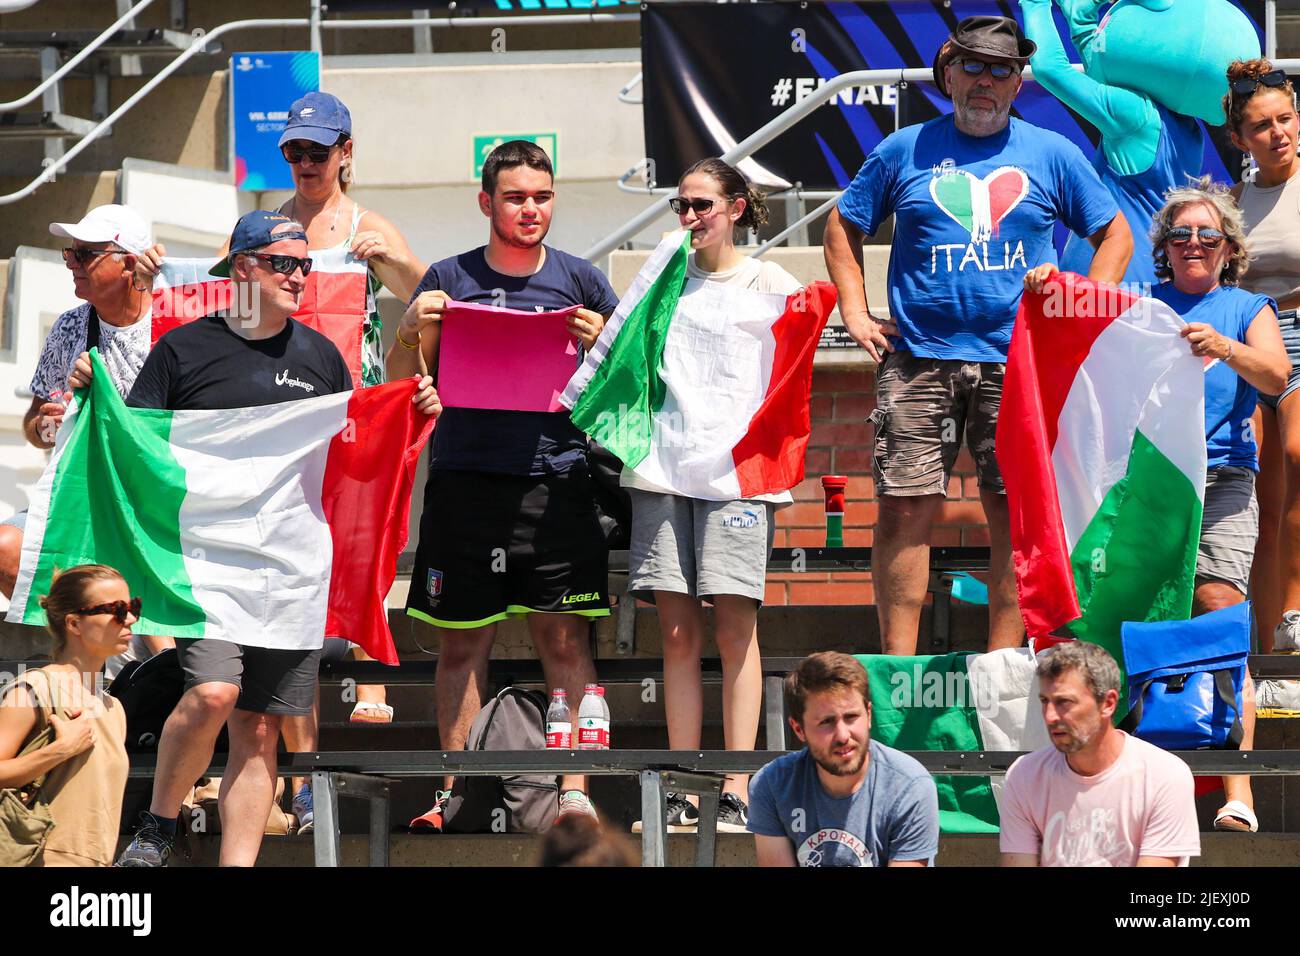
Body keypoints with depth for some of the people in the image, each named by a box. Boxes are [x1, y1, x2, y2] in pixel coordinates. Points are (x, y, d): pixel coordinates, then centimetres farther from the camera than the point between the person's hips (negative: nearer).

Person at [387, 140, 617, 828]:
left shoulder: (579, 280, 9)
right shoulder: (449, 279, 8)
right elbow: (405, 385, 13)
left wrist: (603, 346, -6)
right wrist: (410, 331, -7)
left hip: (555, 480, 0)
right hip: (464, 480, 0)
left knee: (564, 638, -4)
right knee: (463, 642, 2)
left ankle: (574, 789, -3)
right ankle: (451, 789, 8)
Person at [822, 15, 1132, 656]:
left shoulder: (1052, 155, 10)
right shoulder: (905, 151, 11)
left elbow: (1115, 235, 16)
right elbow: (843, 227, 20)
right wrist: (855, 313, 8)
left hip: (1018, 366, 0)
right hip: (919, 358, 0)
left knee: (1016, 515, -4)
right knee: (905, 509, -6)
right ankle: (897, 666, -3)